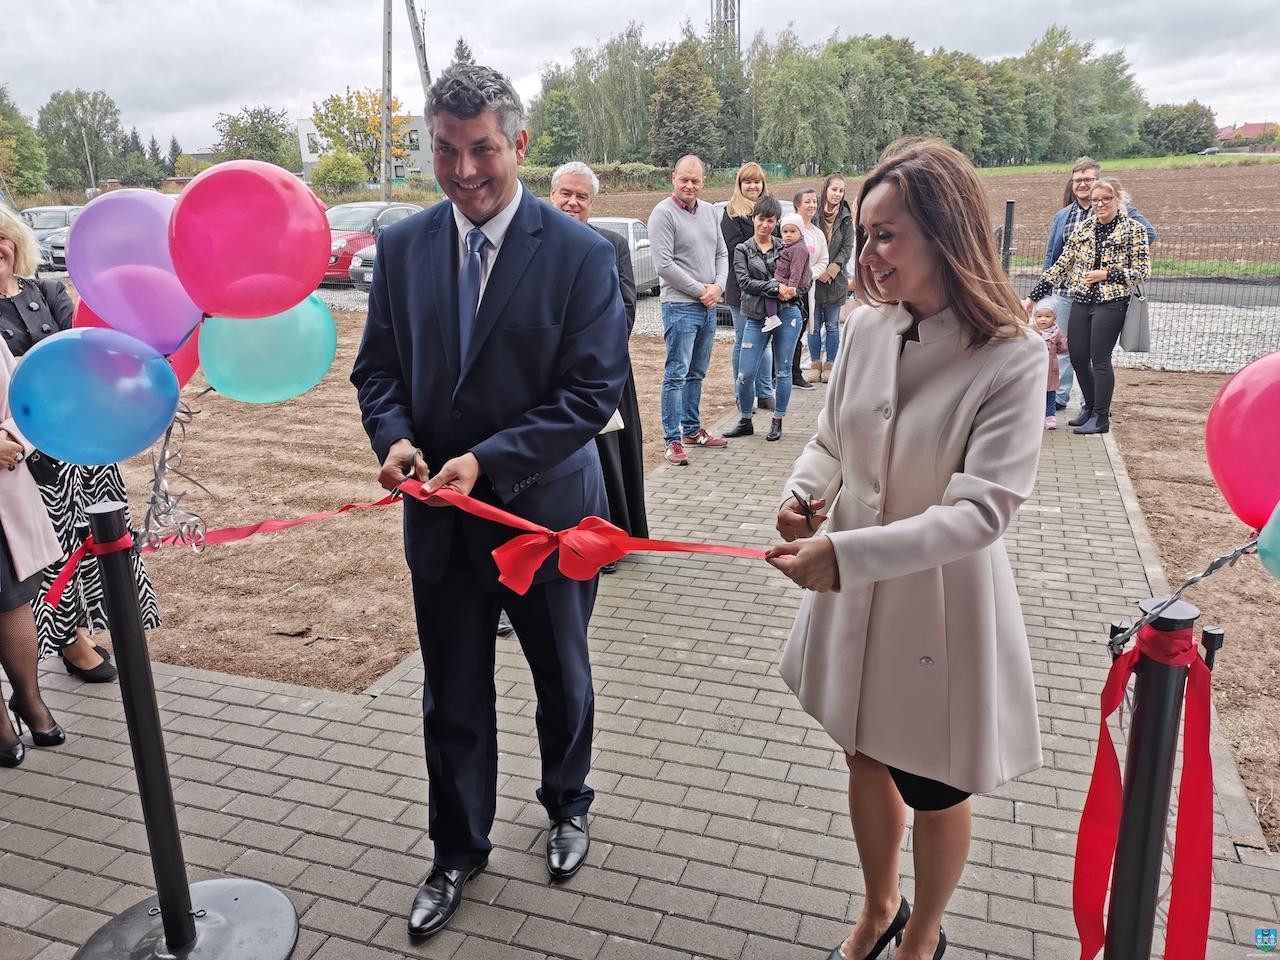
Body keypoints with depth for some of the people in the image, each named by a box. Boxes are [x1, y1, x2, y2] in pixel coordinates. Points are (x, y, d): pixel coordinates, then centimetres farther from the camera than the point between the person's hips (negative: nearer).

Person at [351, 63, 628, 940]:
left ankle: (567, 806, 48)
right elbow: (379, 366, 6)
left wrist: (488, 460, -23)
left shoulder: (581, 255, -12)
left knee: (562, 679, 20)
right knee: (452, 697, 14)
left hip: (545, 508, -2)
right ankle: (459, 854, 37)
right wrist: (395, 436, -15)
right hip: (440, 513, 3)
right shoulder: (402, 247, 0)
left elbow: (594, 391, -15)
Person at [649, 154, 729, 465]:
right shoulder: (663, 213, -10)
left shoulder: (709, 211, 13)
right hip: (680, 306, -7)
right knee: (676, 375, -6)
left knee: (697, 373, 15)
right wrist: (699, 290, -13)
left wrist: (718, 286, -3)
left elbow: (722, 254, 16)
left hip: (708, 306, 7)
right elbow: (665, 265, -16)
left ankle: (692, 430, 26)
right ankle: (672, 441, -2)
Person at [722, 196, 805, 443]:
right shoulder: (743, 250, 6)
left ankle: (777, 423, 18)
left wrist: (792, 291, -14)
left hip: (787, 315, 0)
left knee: (782, 373, 5)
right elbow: (745, 282, -8)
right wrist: (775, 287, -18)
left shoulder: (785, 249, 8)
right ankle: (745, 422, 18)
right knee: (745, 375, -2)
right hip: (756, 319, 0)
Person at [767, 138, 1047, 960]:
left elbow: (983, 510, -25)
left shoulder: (1011, 356, -20)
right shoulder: (867, 327, -5)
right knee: (868, 762, 23)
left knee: (934, 791, 16)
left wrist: (845, 554, -32)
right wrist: (807, 493, -14)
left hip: (941, 606, -4)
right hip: (853, 596, 5)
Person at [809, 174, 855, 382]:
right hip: (813, 279, -1)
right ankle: (815, 364, 14)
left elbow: (847, 248, 2)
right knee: (814, 325, 4)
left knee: (832, 326, 8)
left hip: (836, 280, 2)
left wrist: (831, 271, -9)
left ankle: (831, 365, 15)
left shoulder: (846, 218, 4)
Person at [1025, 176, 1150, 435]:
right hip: (1081, 302, 5)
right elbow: (1061, 265, 8)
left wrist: (1106, 274, -15)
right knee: (1078, 358, 7)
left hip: (1110, 303, -5)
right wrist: (1033, 296, 3)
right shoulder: (1084, 228, 10)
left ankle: (1101, 417, 9)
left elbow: (1143, 270, -4)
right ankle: (1090, 407, 28)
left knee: (1100, 360, -4)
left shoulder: (1133, 229, -2)